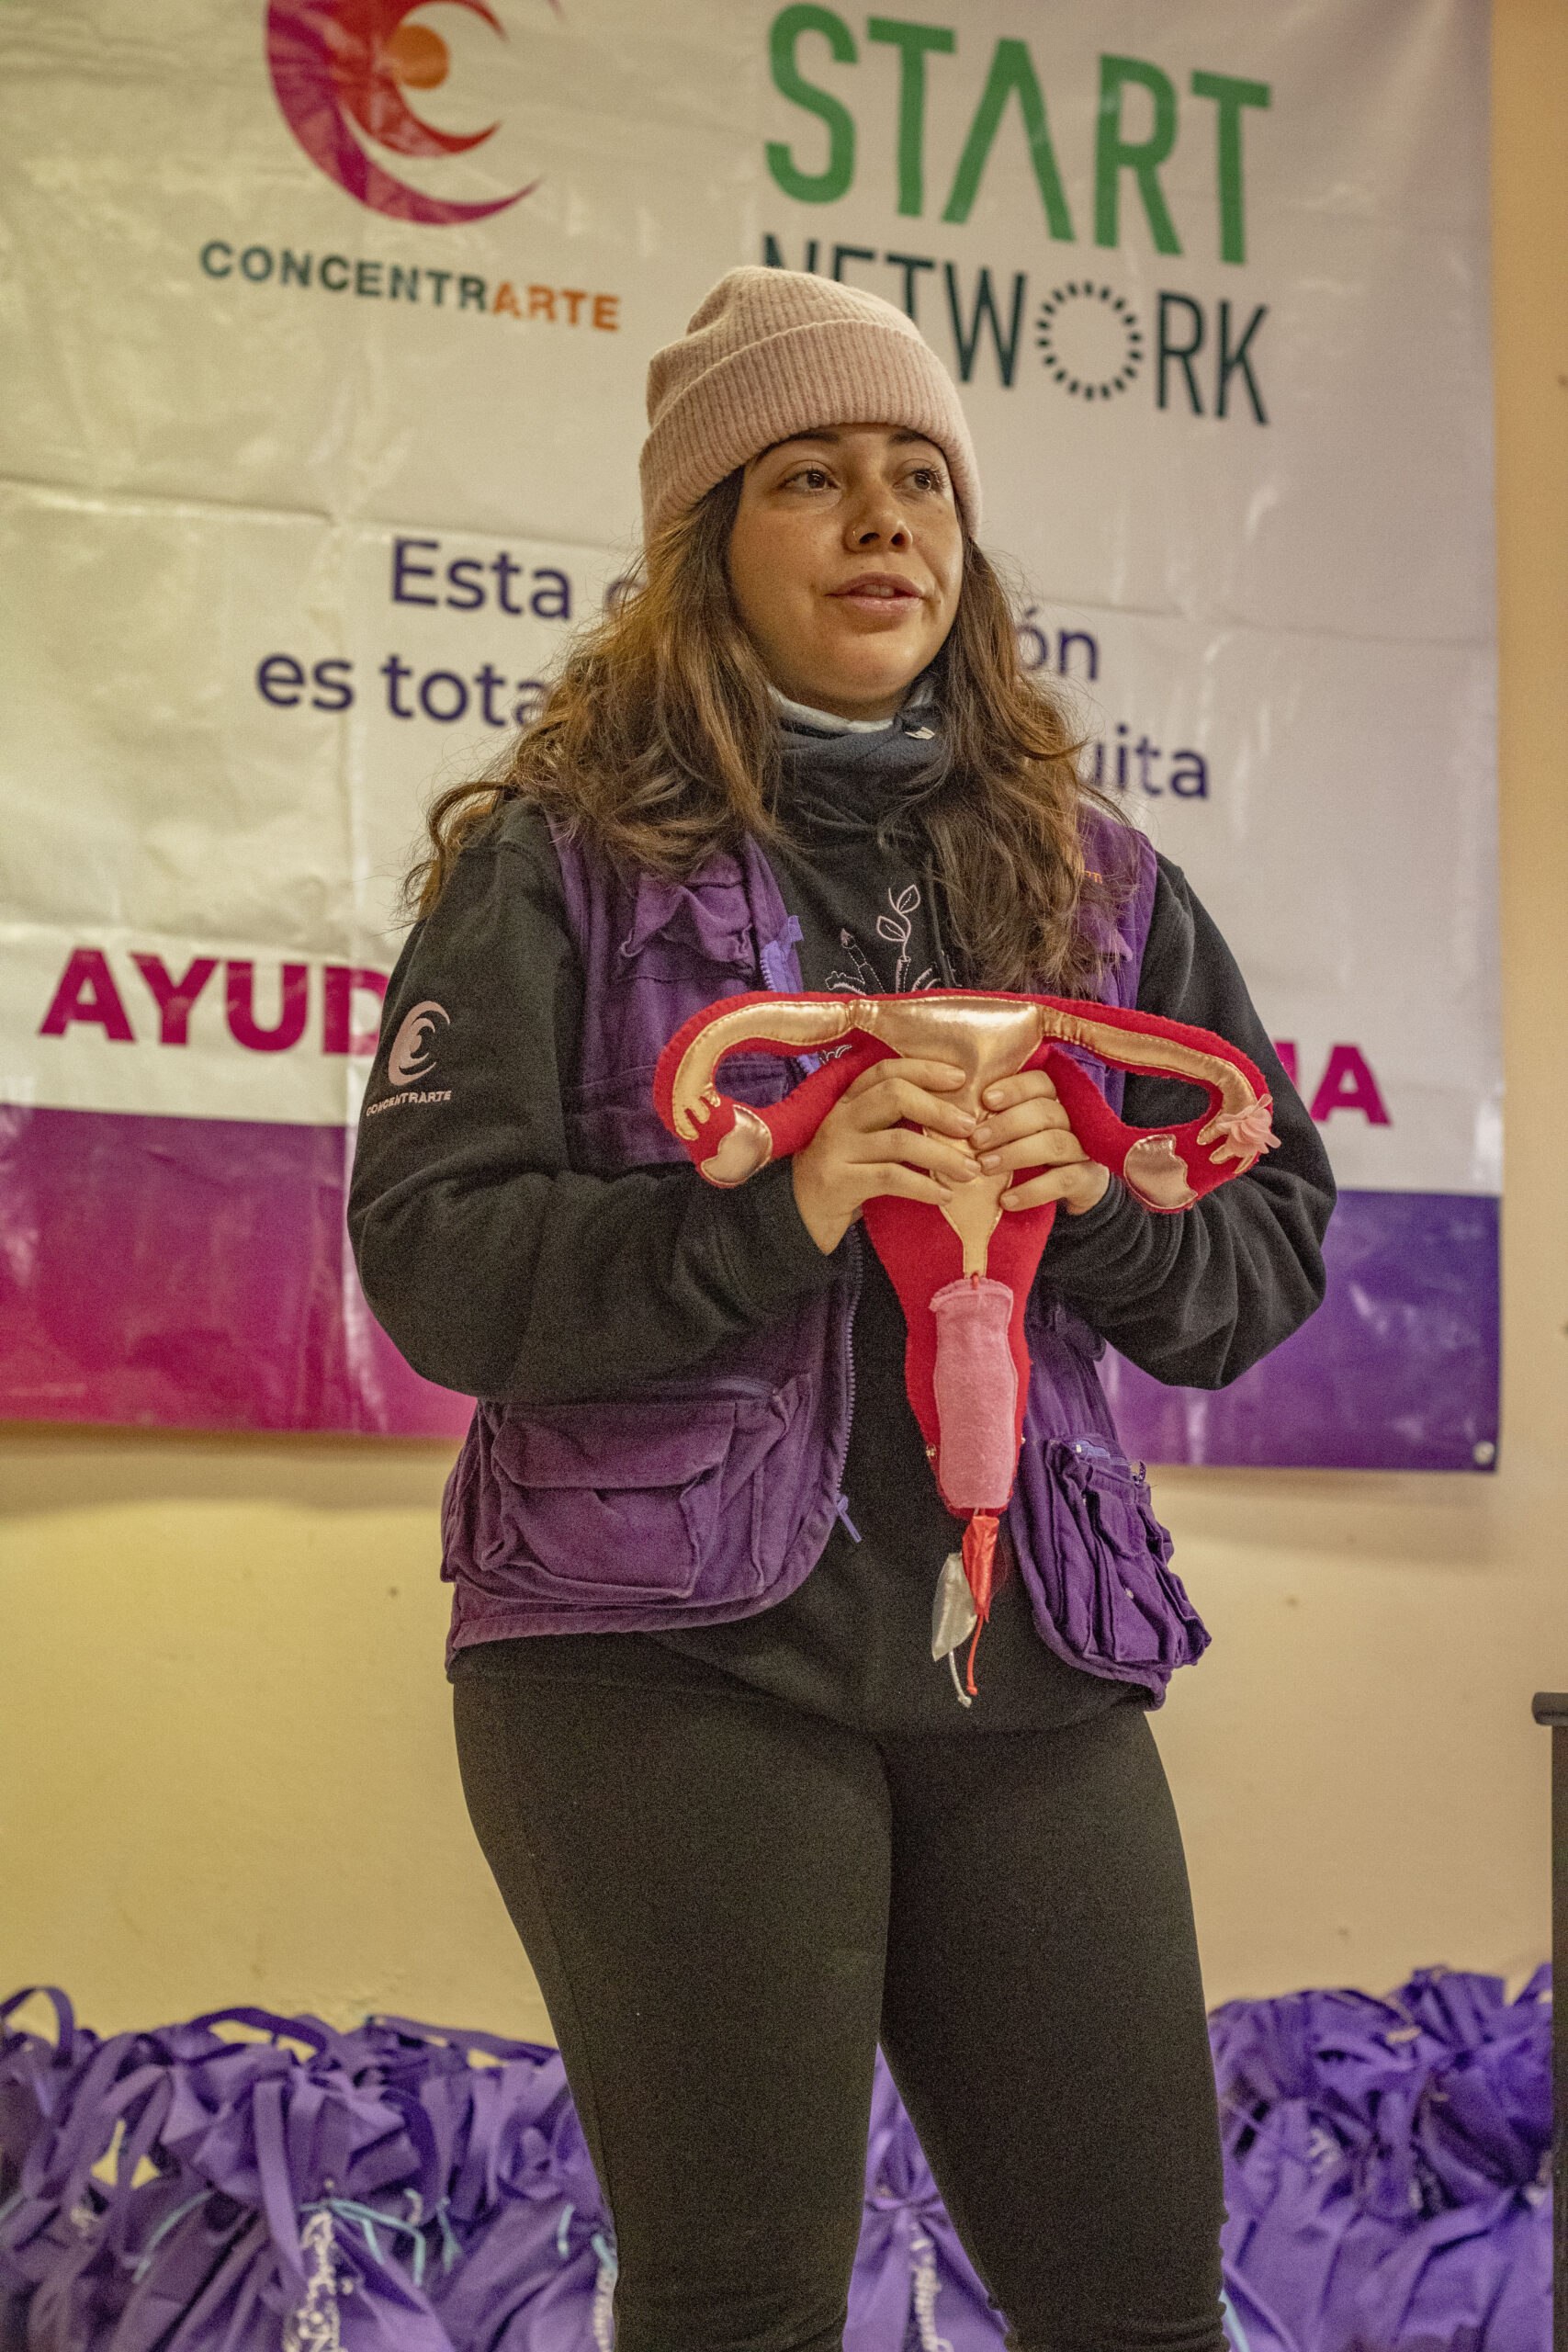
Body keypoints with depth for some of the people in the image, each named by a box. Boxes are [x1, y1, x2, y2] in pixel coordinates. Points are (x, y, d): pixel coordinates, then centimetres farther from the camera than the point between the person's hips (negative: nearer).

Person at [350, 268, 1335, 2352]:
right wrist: (774, 1213, -20)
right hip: (665, 1649, -3)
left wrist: (1099, 1198, -9)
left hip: (1027, 1651, 4)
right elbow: (433, 1259, -7)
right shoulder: (565, 855, 2)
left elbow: (1274, 1262, 12)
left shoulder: (1090, 878, 14)